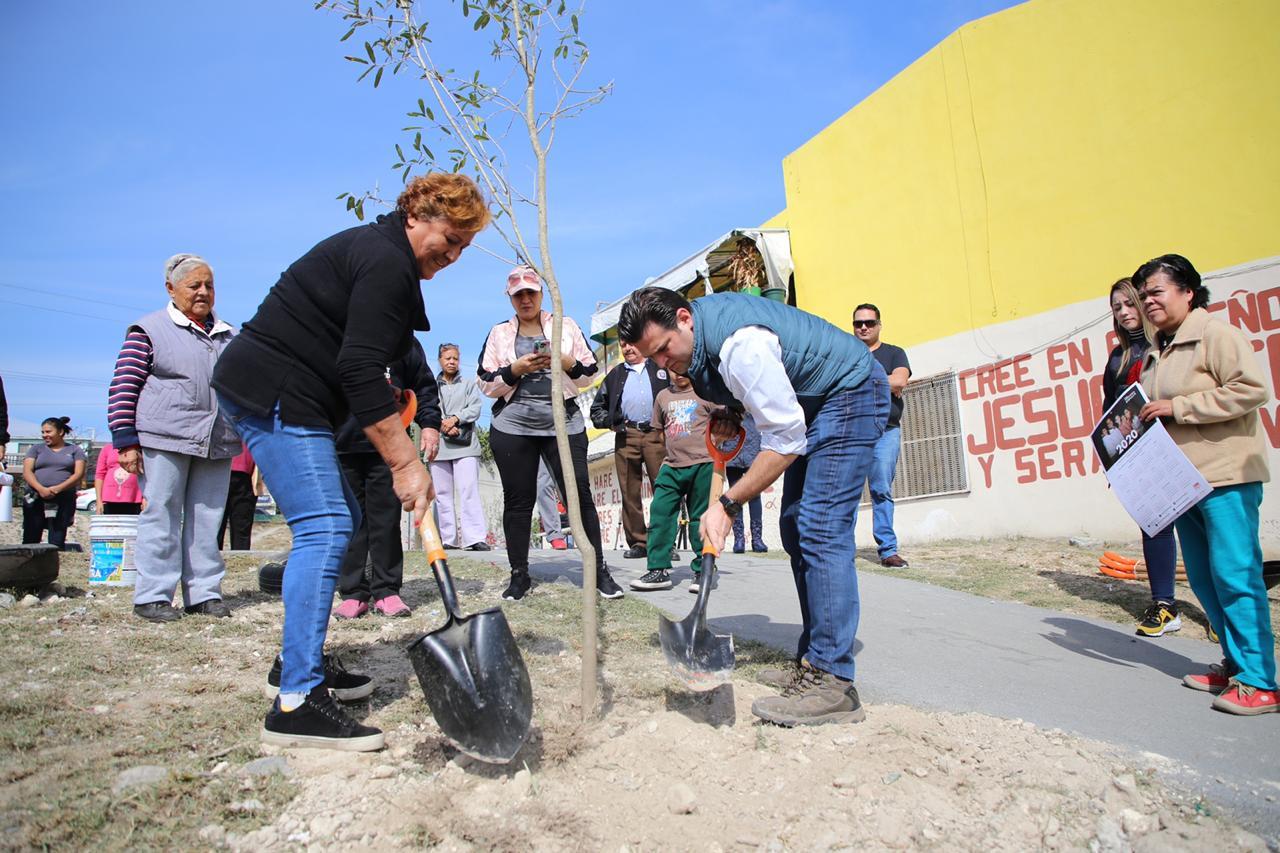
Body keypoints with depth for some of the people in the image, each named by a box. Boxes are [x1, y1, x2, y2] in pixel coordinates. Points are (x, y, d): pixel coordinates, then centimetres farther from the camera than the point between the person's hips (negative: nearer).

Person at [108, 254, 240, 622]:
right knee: (162, 517, -2)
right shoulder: (149, 330, 2)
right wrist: (125, 440, -9)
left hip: (217, 446, 5)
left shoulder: (227, 335, 18)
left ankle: (204, 592, 13)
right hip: (164, 441, -5)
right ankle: (152, 596, 6)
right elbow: (123, 386, -3)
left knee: (207, 520, 6)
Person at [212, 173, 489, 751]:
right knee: (325, 529, -16)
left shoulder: (379, 253, 18)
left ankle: (298, 659, 22)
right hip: (276, 396, -11)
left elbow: (358, 361, 21)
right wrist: (405, 464, -25)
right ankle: (297, 702, -15)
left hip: (279, 395, 11)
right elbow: (360, 372, -25)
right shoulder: (386, 263, -16)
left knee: (340, 520, 13)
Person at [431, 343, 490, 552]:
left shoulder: (469, 385, 18)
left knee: (469, 490, -12)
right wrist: (445, 426, -13)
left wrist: (455, 419, -12)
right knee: (442, 493, 1)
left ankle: (475, 538, -18)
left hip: (465, 445, -2)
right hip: (438, 445, 2)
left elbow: (476, 407, 3)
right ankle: (448, 538, 5)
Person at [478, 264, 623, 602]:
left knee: (579, 494, -5)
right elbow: (487, 385, 6)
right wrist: (515, 370, -10)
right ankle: (519, 574, 15)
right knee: (517, 500, 4)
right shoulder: (499, 333, 12)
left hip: (563, 423, -1)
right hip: (512, 426, 1)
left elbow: (590, 374, 9)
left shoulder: (566, 326, 11)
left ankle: (599, 570, 4)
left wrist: (568, 363, -11)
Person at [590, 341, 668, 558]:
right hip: (626, 436, 2)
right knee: (630, 492, 1)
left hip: (656, 434, -2)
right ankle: (637, 542, 7)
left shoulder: (660, 369, 15)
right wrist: (609, 422, 6)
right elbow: (597, 407, 24)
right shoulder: (615, 375, 22)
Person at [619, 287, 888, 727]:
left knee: (820, 530, -19)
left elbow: (786, 441, -30)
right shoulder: (693, 331, -4)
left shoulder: (740, 345, -33)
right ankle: (813, 661, 12)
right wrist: (727, 411, -3)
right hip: (810, 400, 10)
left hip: (851, 391, -10)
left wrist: (727, 505, -28)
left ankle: (833, 683, -18)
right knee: (796, 530, 7)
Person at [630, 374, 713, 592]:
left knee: (700, 519, 2)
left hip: (702, 465, -4)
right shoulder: (663, 396, 14)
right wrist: (672, 451, 14)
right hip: (671, 467, 4)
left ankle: (702, 570, 13)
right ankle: (659, 570, 4)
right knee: (659, 513, -4)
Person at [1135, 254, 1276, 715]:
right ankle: (1234, 665, 23)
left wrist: (1177, 407, -19)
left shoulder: (1216, 334, -7)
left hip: (1226, 476, -8)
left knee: (1234, 574, -7)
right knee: (1203, 578, 12)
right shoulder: (1156, 353, 17)